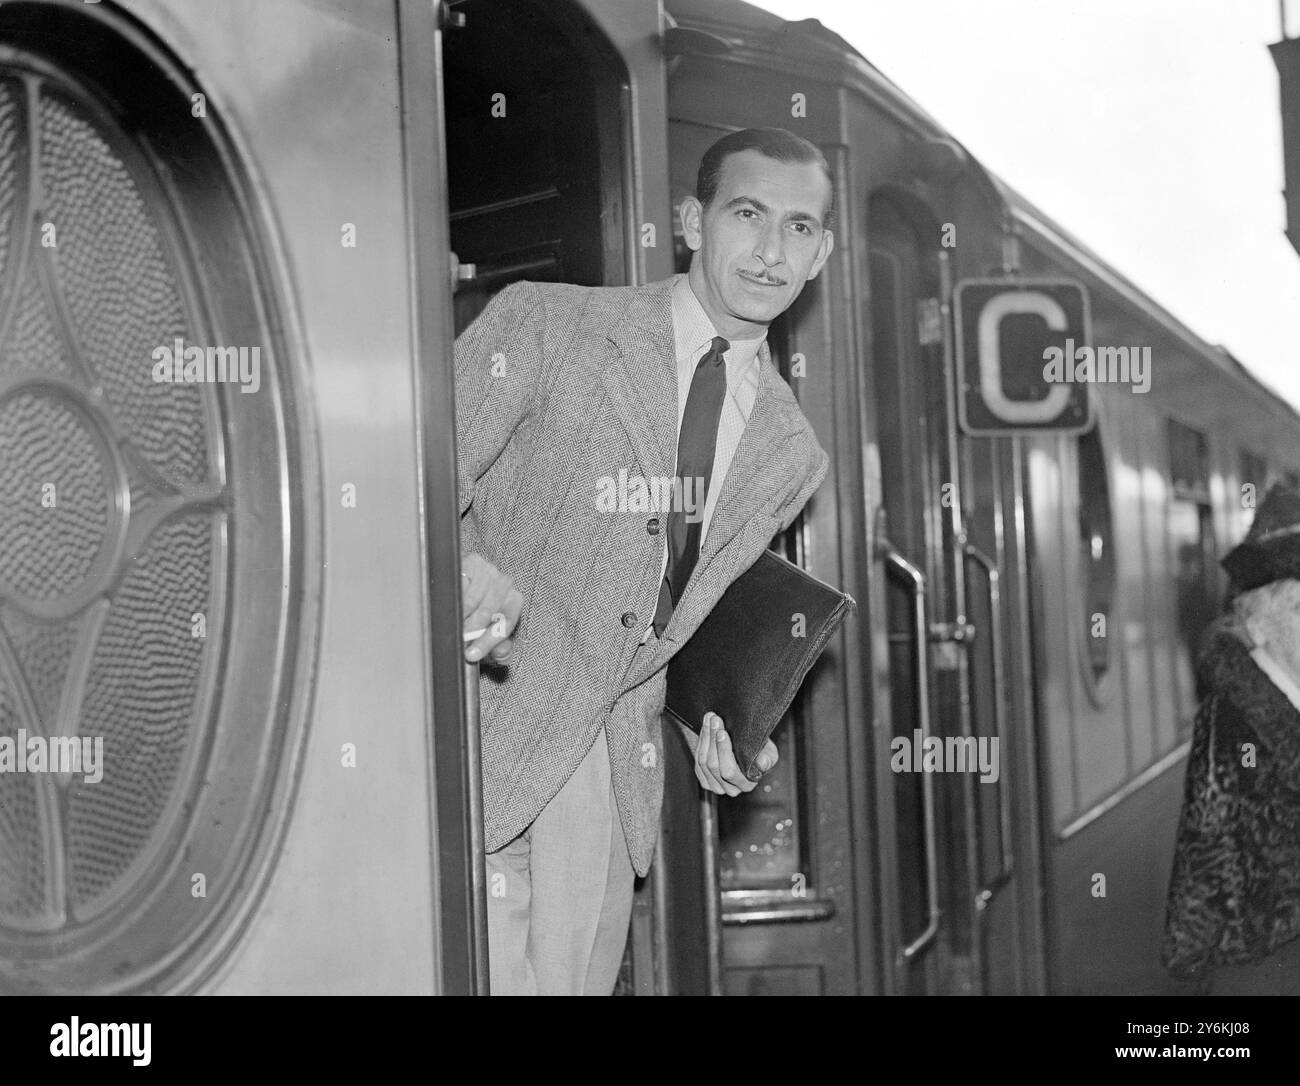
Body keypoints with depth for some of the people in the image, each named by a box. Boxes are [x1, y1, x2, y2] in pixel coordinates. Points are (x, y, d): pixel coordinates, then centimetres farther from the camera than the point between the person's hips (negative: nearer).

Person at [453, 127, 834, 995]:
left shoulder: (791, 454, 9)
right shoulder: (543, 324, -6)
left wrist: (714, 723, 3)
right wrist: (467, 571, -32)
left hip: (610, 777, 5)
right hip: (479, 740, -5)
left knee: (580, 978, 8)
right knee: (493, 976, -12)